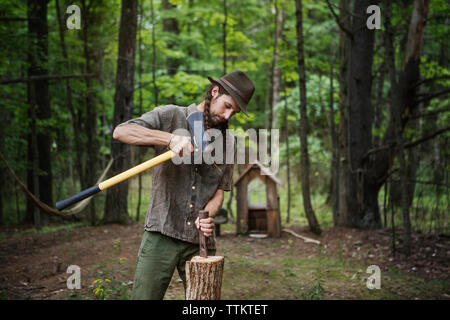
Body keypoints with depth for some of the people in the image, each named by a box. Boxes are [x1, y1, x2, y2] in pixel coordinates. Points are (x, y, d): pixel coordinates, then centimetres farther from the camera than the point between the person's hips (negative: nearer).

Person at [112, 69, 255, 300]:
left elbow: (219, 191, 10)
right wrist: (171, 138, -25)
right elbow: (120, 131, -14)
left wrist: (207, 216, -12)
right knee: (144, 295, -5)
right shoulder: (171, 117, 0)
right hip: (161, 237, -4)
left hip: (200, 241, 4)